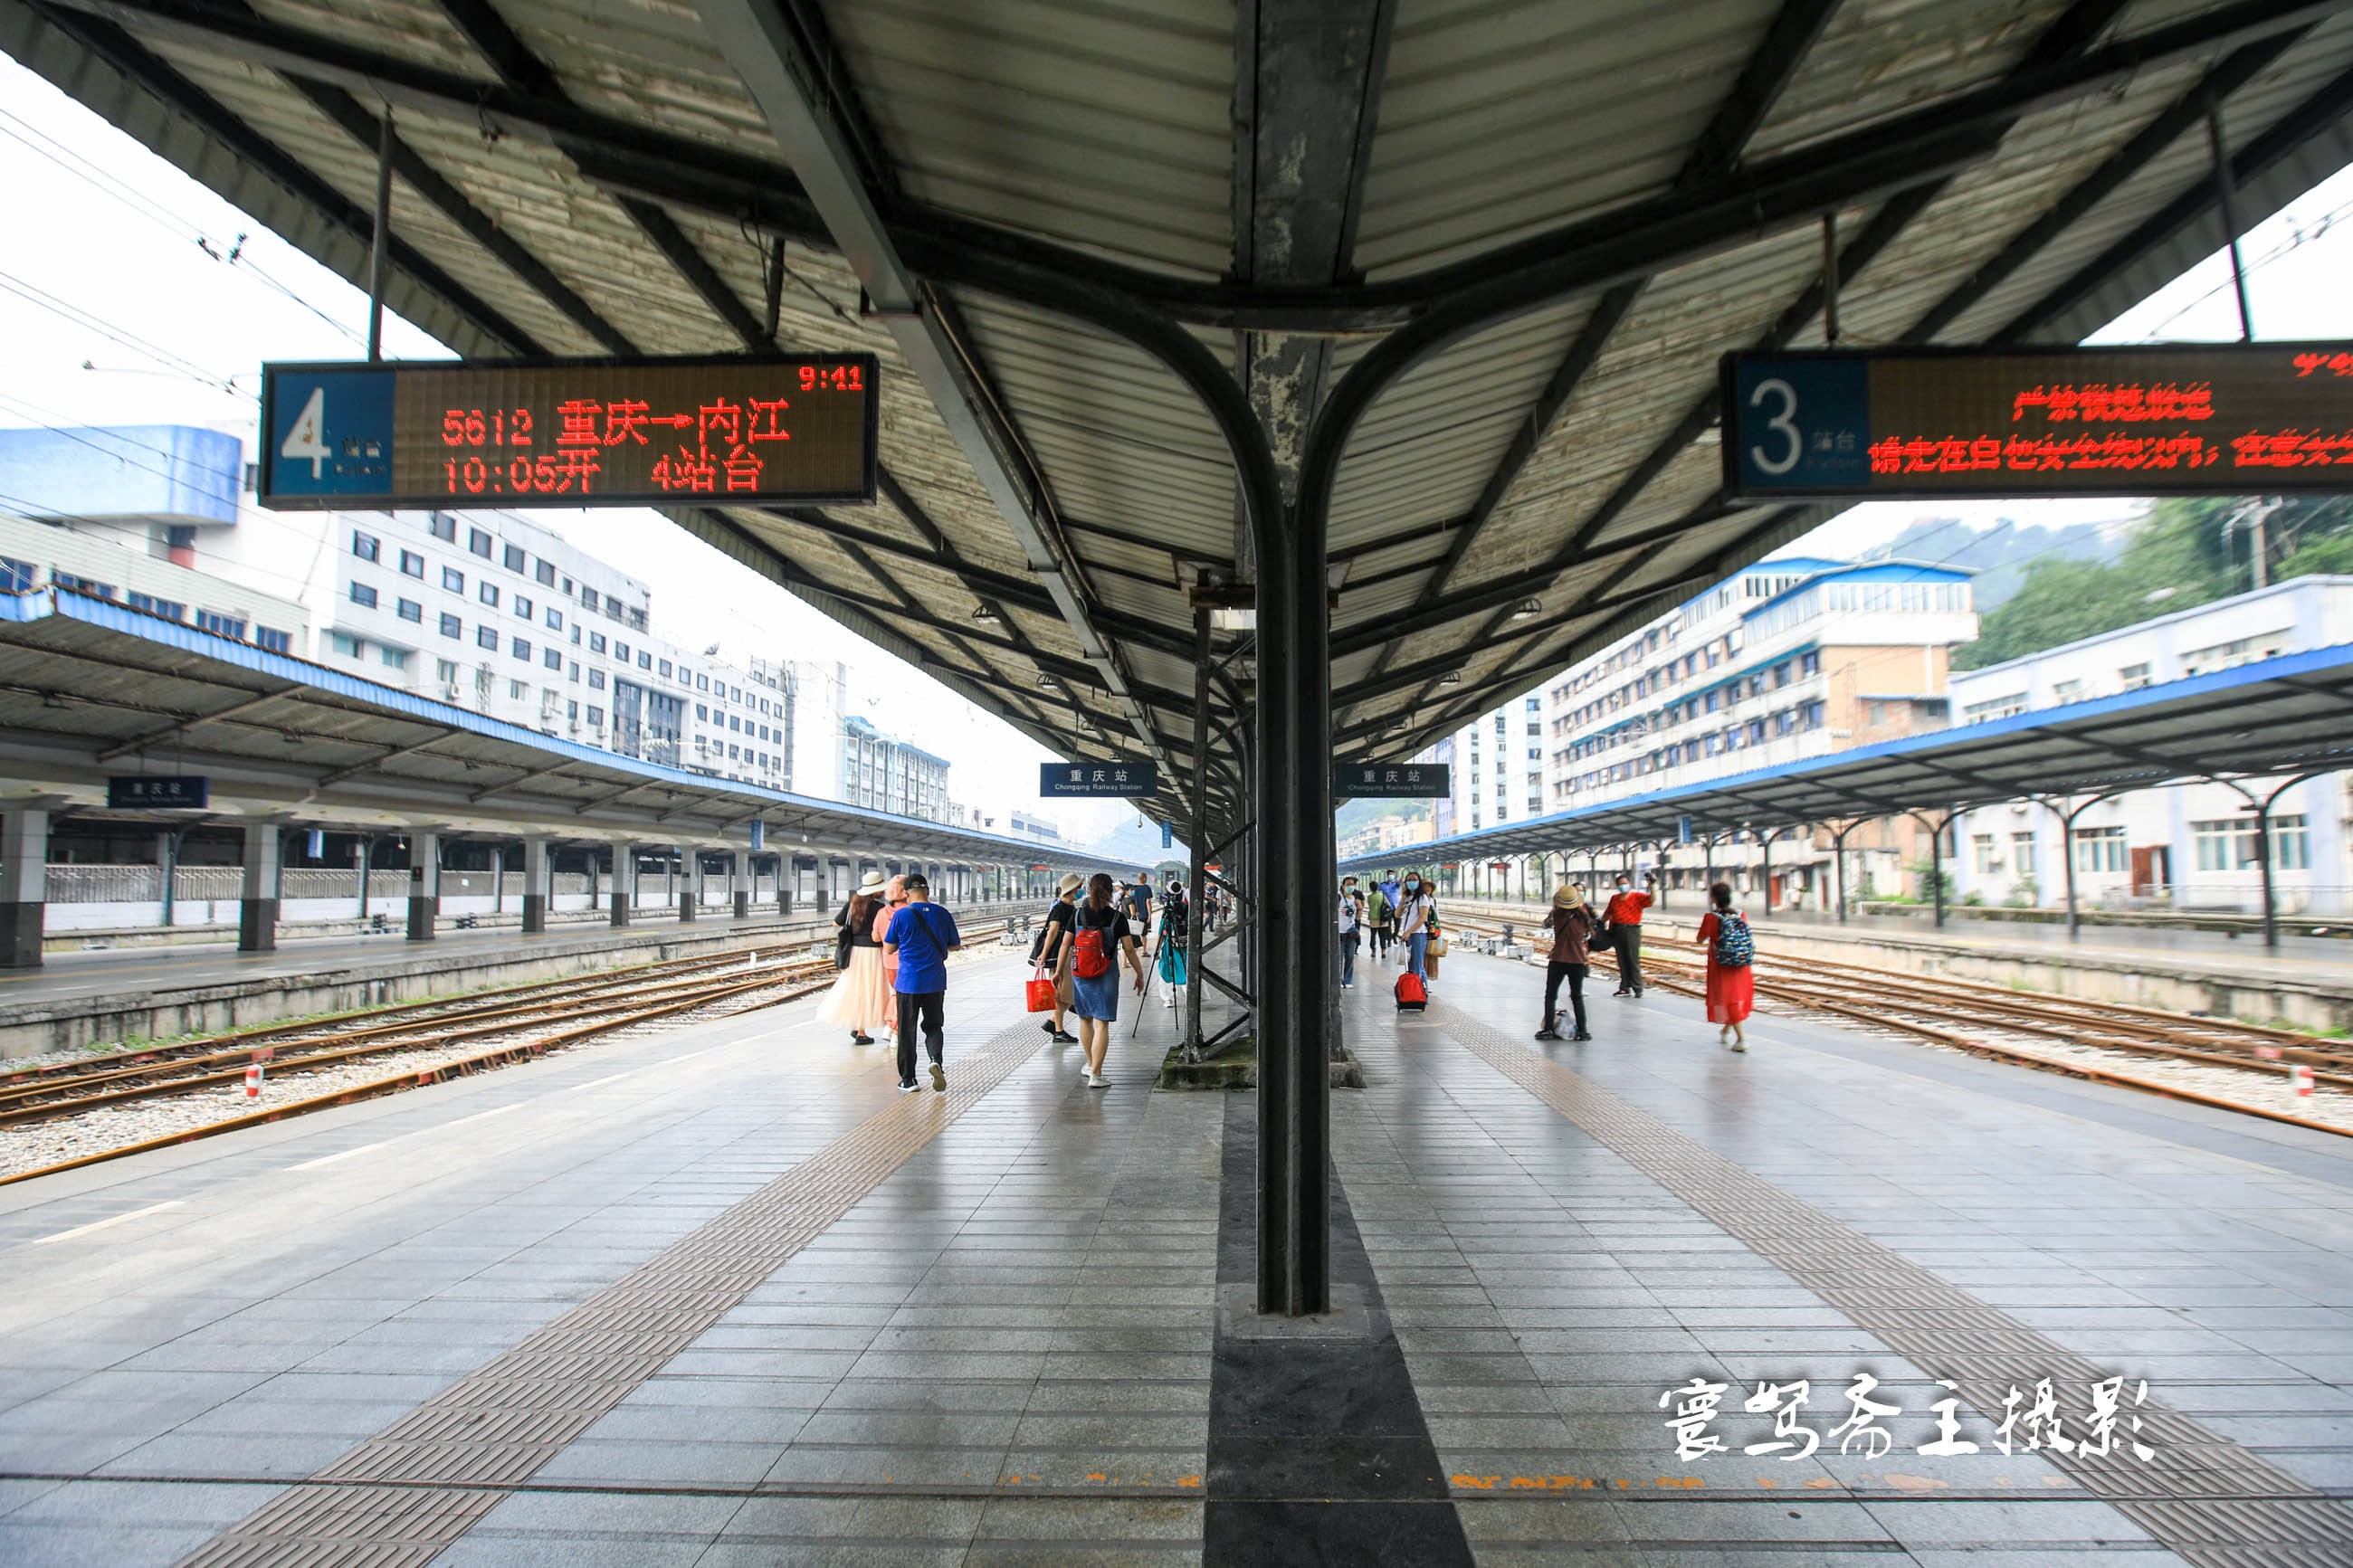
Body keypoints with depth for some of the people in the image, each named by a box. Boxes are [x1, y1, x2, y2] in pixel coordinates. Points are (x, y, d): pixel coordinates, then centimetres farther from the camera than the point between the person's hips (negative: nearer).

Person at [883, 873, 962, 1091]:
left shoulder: (901, 915, -8)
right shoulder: (943, 914, -1)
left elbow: (888, 949, 0)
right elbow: (955, 946, 9)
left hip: (908, 982, -2)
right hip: (935, 982, 2)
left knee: (907, 1031, 9)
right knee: (933, 1026, 15)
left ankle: (908, 1079, 13)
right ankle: (937, 1061, -12)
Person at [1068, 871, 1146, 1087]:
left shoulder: (1078, 914, -2)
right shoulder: (1117, 917, -8)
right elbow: (1129, 950, -6)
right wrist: (1140, 974, 5)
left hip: (1079, 973, 3)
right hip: (1107, 976, -3)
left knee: (1085, 1019, 20)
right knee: (1102, 1024, 0)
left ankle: (1091, 1065, 34)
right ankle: (1095, 1074, -6)